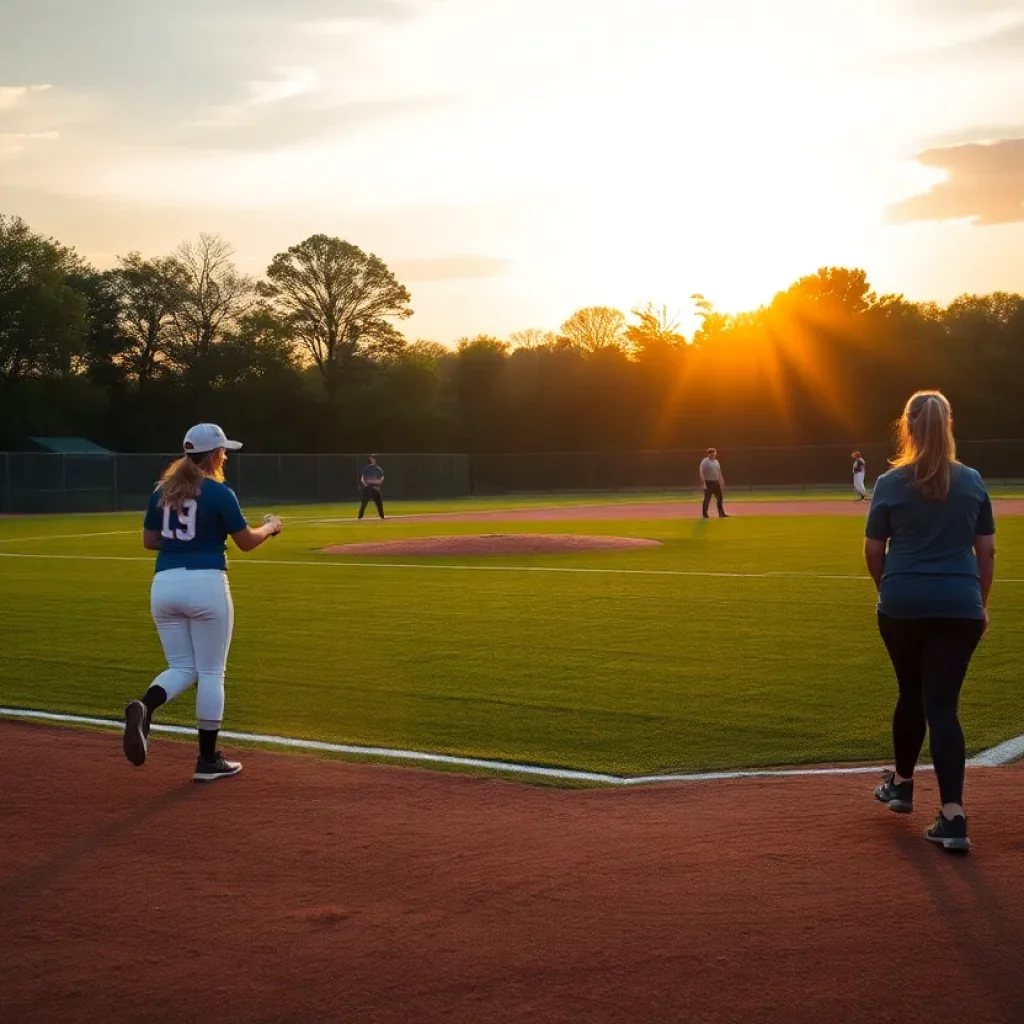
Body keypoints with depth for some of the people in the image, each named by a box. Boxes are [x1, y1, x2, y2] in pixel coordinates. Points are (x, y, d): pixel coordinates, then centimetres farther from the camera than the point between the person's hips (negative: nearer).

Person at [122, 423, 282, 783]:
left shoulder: (163, 490, 9)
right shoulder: (219, 493, -7)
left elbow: (149, 541, 15)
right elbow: (246, 542, 0)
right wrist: (270, 527, 19)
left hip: (164, 584, 5)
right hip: (206, 583, -5)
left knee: (182, 668, 14)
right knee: (211, 673, 6)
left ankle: (144, 707, -19)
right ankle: (208, 760, 12)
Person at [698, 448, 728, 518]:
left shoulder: (716, 461, 13)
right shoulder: (705, 462, -10)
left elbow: (719, 472, 20)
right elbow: (701, 473, -15)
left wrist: (721, 481, 15)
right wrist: (703, 483, -22)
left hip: (716, 482, 7)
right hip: (708, 483, -7)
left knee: (719, 498, 10)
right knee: (707, 499, -4)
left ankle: (721, 514, 16)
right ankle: (705, 514, 3)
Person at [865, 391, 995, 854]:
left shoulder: (890, 483, -3)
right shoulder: (972, 482, 2)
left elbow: (873, 551, 2)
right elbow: (986, 551, 5)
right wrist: (981, 604, 16)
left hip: (902, 604, 0)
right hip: (959, 606, 0)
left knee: (912, 693, 20)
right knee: (942, 703, -1)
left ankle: (901, 784, 37)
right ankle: (953, 816, -11)